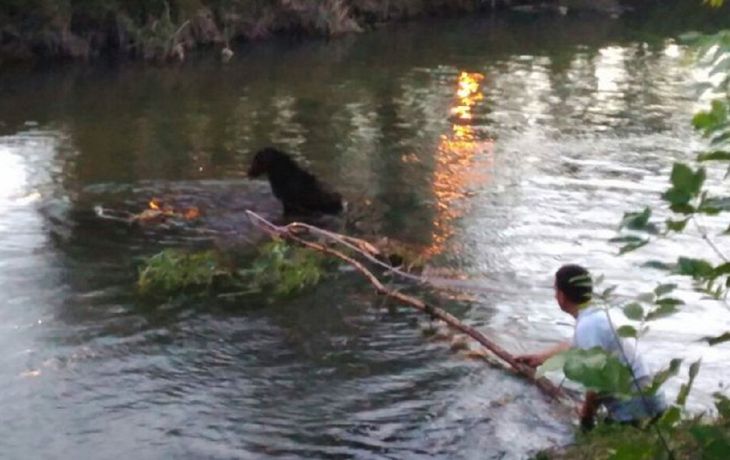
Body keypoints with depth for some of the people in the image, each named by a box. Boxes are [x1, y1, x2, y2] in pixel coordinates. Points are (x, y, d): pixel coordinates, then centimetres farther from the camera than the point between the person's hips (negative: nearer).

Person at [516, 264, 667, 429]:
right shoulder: (597, 316, 13)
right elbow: (573, 346, 34)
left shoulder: (587, 325, -18)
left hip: (635, 409, -8)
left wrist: (587, 413, -8)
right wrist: (541, 357, 50)